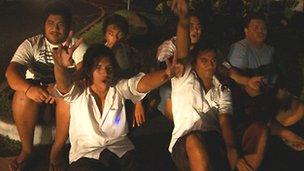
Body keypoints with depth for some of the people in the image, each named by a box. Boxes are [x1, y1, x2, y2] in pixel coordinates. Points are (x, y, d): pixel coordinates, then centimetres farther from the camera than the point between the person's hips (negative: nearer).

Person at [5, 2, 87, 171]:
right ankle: (26, 150, -14)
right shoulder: (31, 44, -2)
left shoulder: (76, 45, -3)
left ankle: (56, 151, -18)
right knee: (23, 96, -33)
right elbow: (11, 71, -16)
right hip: (35, 89, 1)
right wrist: (28, 88, -38)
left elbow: (83, 71, -21)